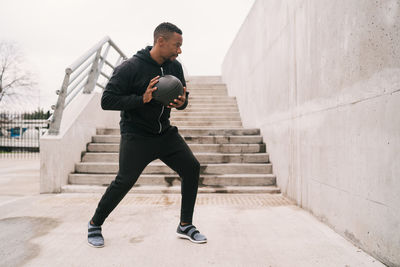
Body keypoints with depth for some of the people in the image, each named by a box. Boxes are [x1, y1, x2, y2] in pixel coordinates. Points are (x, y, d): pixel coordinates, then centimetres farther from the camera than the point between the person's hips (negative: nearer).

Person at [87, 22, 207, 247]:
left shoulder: (175, 67, 4)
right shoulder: (130, 67, -15)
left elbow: (183, 96, 15)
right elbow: (107, 100, -16)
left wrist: (182, 102, -11)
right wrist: (142, 99, -27)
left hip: (165, 132, 6)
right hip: (136, 134, -6)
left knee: (192, 168, -4)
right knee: (125, 180, -12)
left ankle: (185, 225, 12)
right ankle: (95, 224, 16)